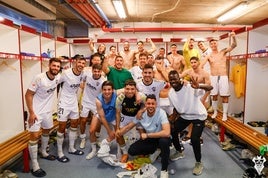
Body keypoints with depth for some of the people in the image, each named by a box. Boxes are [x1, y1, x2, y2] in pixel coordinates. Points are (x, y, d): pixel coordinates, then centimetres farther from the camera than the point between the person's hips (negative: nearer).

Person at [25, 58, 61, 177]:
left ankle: (44, 153, 46)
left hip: (48, 110, 7)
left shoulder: (58, 77, -7)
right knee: (34, 136, -7)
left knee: (46, 131, 22)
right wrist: (31, 113, -21)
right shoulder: (39, 78, -23)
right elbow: (28, 95, -19)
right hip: (36, 111, -7)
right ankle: (35, 166, 2)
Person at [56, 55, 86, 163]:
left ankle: (71, 148, 31)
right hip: (64, 102, -6)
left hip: (74, 102, 6)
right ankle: (60, 153, 15)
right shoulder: (66, 73, -22)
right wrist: (62, 96, -6)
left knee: (74, 124, 14)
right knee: (62, 127, 1)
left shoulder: (83, 74, -7)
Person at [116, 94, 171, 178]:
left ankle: (164, 170, -16)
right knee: (131, 150, -12)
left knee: (164, 141, -39)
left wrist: (147, 135, -30)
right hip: (149, 139, 4)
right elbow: (128, 127, -2)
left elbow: (167, 133, -38)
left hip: (161, 138, -4)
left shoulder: (161, 113, -26)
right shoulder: (141, 114, -13)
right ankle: (156, 151, 9)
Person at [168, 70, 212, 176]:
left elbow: (210, 88, -39)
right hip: (184, 116, 7)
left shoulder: (190, 87, -28)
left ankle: (199, 163, 8)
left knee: (194, 138, -19)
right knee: (173, 130, 7)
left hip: (199, 116, -6)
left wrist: (199, 86, -59)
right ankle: (179, 152, 35)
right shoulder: (170, 93, -8)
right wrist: (171, 121, 0)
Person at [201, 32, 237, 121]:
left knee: (225, 96, 1)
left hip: (223, 77, -1)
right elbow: (201, 65, -13)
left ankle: (224, 114, 12)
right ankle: (215, 112, 25)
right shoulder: (209, 56, 1)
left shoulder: (223, 52, 3)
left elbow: (234, 45, -8)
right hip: (213, 77, 1)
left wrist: (234, 37, -29)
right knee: (214, 95, 9)